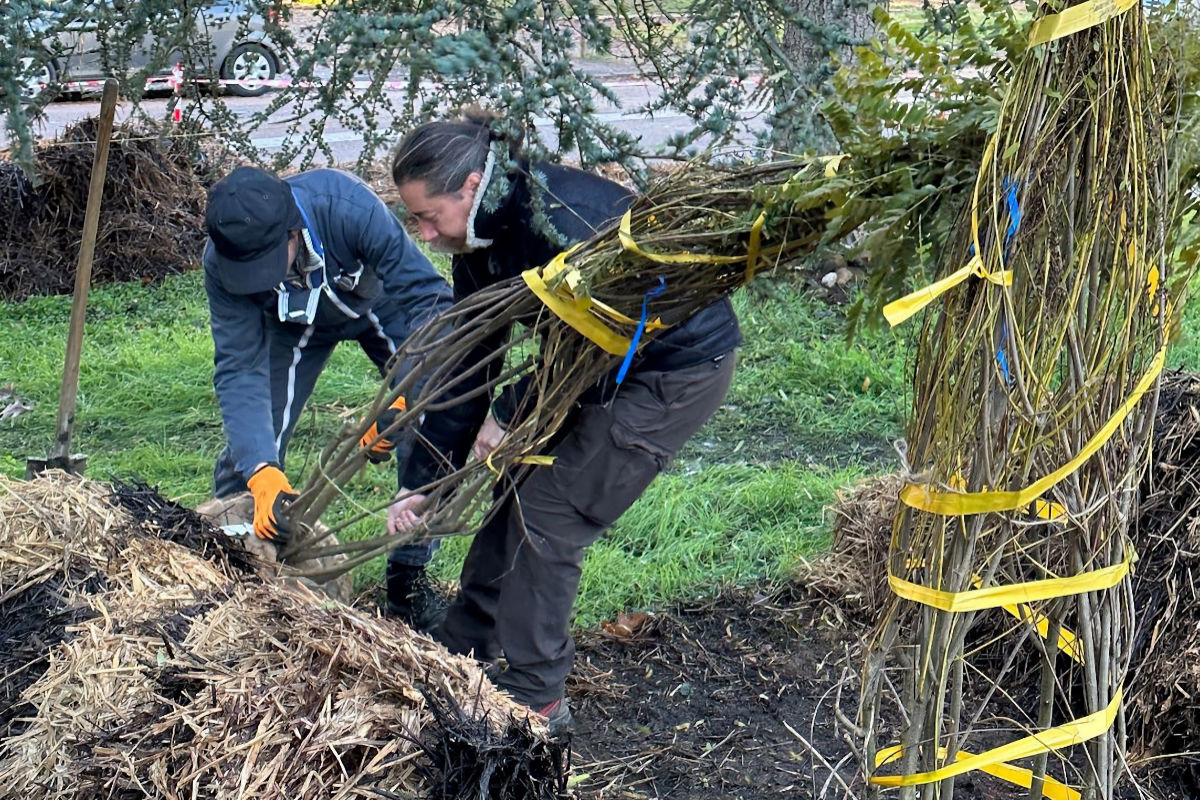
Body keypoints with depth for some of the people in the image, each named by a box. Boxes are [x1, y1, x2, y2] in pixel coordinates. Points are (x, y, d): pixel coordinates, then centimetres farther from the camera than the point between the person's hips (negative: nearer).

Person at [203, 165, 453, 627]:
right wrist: (261, 471, -43)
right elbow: (240, 371, -30)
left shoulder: (352, 210, -43)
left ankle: (409, 576, -1)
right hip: (294, 323, 2)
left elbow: (429, 298, -32)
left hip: (381, 305, -1)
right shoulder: (222, 263, -33)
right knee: (250, 444, -7)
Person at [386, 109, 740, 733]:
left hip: (681, 364, -9)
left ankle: (535, 698, 3)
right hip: (611, 360, 9)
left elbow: (593, 337, -26)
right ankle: (459, 650, 23)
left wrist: (509, 412, -14)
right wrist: (421, 484, 1)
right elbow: (466, 364, 3)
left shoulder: (556, 217, -31)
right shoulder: (481, 241, -2)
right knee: (510, 481, 7)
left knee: (547, 512, -9)